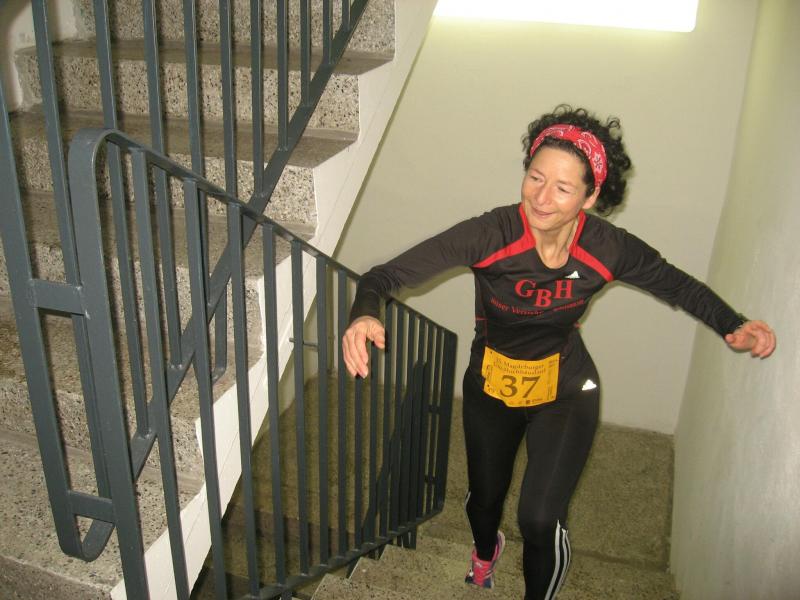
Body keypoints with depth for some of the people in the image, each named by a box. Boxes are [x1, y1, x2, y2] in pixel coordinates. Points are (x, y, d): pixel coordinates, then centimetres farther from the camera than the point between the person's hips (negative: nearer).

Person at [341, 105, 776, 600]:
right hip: (491, 386, 1)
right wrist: (366, 314, -54)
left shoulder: (609, 250, -23)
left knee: (541, 520, -12)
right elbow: (388, 275, -32)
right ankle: (487, 550, 63)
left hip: (566, 391, 0)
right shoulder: (489, 235, -30)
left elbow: (681, 286, -4)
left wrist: (734, 327, -21)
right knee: (484, 498, 23)